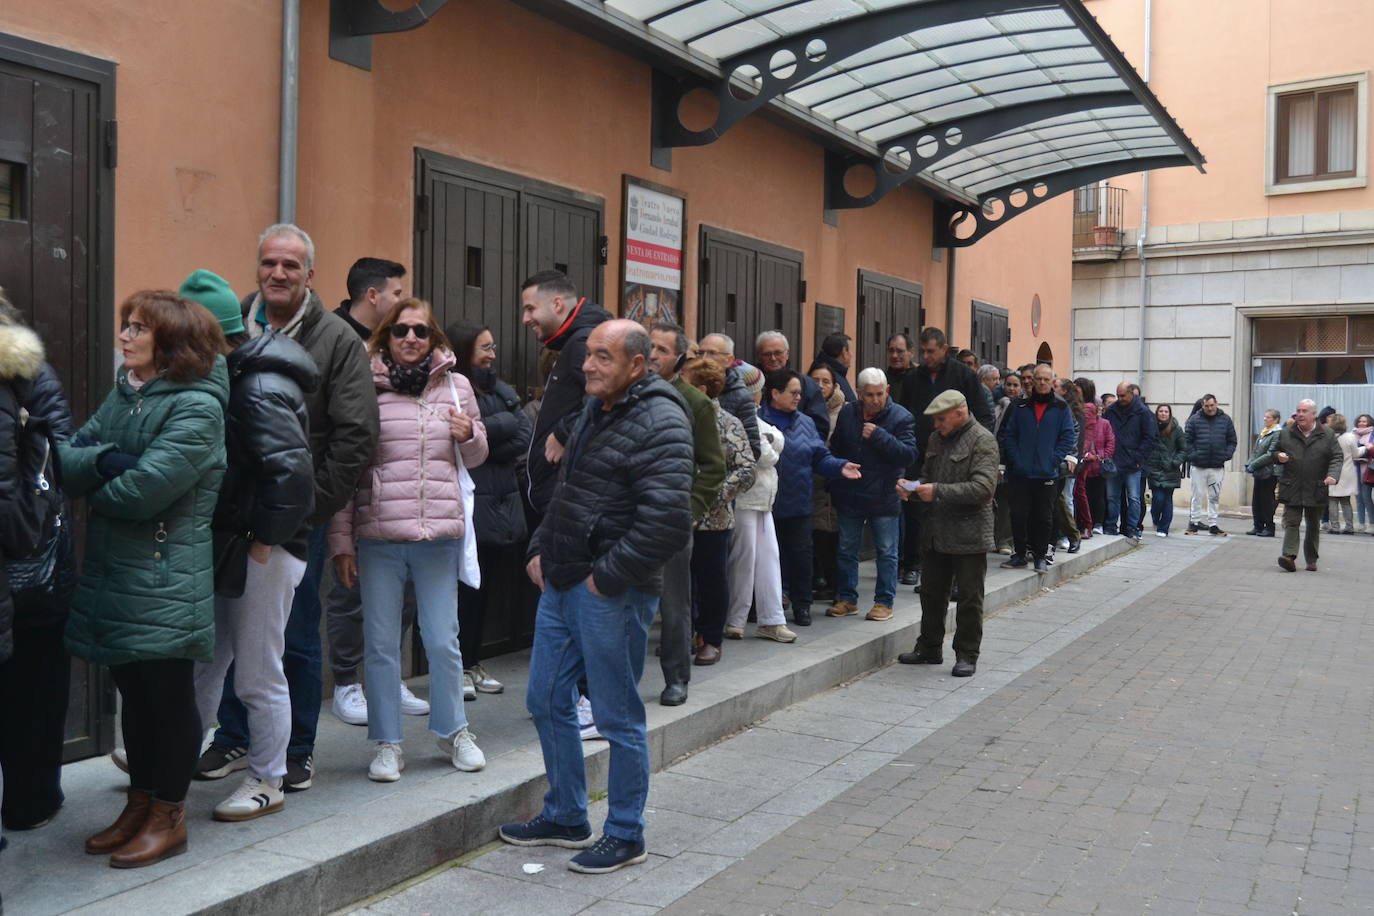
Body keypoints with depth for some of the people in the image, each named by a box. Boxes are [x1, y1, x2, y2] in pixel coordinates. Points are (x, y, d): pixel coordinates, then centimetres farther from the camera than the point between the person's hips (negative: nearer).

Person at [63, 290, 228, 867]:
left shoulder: (196, 407, -14)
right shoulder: (122, 393, 11)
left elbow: (145, 490, -23)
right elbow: (68, 462, 3)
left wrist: (97, 491, -3)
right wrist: (105, 460, -18)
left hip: (165, 582, -8)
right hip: (111, 573, 8)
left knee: (169, 696, 4)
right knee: (134, 694, 17)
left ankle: (169, 818, 17)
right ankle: (140, 803, 31)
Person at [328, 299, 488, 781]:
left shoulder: (456, 386, 7)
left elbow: (475, 457, 18)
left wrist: (469, 435, -6)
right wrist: (341, 540, -1)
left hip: (440, 535, 1)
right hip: (378, 537, -1)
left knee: (443, 641, 7)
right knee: (380, 644, 6)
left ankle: (453, 730, 27)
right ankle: (388, 744, 20)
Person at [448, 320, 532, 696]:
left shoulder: (502, 391, 14)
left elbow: (525, 437, 2)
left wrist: (482, 446, -8)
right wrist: (503, 422, -8)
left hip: (502, 505, 6)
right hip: (467, 506, -6)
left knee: (484, 588, 12)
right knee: (465, 588, -1)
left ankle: (473, 663, 23)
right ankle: (458, 668, 11)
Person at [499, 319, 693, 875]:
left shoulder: (659, 423, -17)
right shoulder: (594, 411, 13)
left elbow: (666, 522, -26)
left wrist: (607, 577, -19)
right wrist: (541, 549, 14)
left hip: (610, 595, -9)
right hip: (562, 583, 9)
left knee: (618, 718, 4)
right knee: (547, 703, 17)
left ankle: (625, 836, 21)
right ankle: (565, 818, 34)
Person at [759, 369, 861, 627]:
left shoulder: (805, 423, 9)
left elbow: (821, 458, 9)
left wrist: (840, 467, -7)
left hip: (797, 505, 4)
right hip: (763, 505, -4)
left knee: (801, 555, 7)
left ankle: (801, 605, 21)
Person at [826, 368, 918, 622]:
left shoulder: (900, 418, -8)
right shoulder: (847, 415, 4)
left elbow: (909, 454, -18)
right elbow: (835, 451, 14)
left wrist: (879, 436, -25)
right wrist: (835, 485, 10)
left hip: (884, 498, -4)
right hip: (849, 497, 4)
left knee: (886, 552, 4)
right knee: (846, 550, 11)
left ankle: (884, 602, 13)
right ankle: (847, 599, 22)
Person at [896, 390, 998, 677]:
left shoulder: (982, 440, -11)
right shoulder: (937, 439, 13)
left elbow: (984, 487, -21)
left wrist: (939, 491, -23)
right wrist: (912, 487, 3)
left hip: (968, 535, -7)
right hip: (936, 532, 7)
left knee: (969, 598, 4)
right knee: (932, 594, 16)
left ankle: (967, 655, 15)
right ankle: (929, 648, 28)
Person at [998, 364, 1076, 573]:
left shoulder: (1061, 408, 2)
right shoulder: (1021, 406, 7)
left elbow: (1068, 438, -1)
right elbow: (1009, 435, 6)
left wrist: (1053, 461, -11)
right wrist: (1016, 460, -6)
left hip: (1047, 475, -1)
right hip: (1020, 473, 1)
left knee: (1044, 518, 6)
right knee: (1018, 515, 3)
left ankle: (1040, 556, 18)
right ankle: (1020, 554, 15)